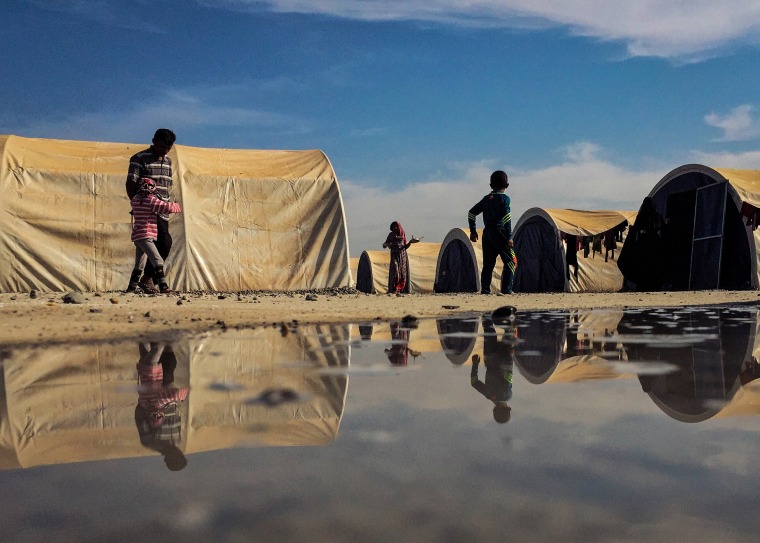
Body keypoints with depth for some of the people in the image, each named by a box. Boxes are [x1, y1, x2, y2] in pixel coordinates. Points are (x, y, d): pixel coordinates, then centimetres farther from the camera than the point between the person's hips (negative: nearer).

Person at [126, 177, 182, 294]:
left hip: (138, 237, 9)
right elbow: (167, 207, -16)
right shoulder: (151, 200, -12)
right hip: (145, 236, -9)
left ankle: (131, 288, 22)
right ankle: (163, 287, -21)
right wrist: (177, 206, 5)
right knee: (158, 261, -13)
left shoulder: (135, 200, 11)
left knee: (139, 265, 18)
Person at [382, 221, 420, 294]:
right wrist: (387, 244, -20)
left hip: (403, 255, 3)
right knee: (395, 272, -14)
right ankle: (392, 290, -12)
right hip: (394, 255, -3)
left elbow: (405, 247, 11)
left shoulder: (403, 234, 9)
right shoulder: (391, 235, 4)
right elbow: (384, 245, 2)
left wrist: (410, 242, -5)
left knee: (402, 273, -1)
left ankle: (400, 289, 5)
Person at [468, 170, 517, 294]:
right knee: (511, 261, 3)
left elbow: (471, 212, 15)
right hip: (499, 232, -6)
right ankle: (506, 290, -4)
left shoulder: (486, 199, 13)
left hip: (487, 233, 6)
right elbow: (506, 218, -14)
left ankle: (485, 290, 6)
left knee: (488, 263, 10)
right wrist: (509, 237, -14)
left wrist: (473, 231, 20)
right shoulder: (504, 198, -5)